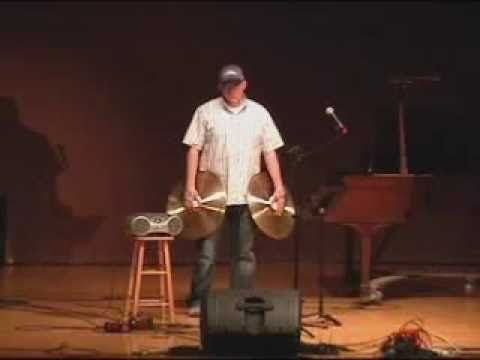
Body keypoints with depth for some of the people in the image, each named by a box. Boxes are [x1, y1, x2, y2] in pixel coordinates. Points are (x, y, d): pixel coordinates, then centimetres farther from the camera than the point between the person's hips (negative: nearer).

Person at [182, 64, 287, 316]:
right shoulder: (206, 111, 1)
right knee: (206, 252, 1)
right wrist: (190, 187, -10)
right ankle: (198, 301, 10)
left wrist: (279, 189, -2)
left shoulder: (259, 113, 7)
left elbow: (270, 152, 6)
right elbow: (194, 150, -2)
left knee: (244, 253, 7)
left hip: (247, 196, 2)